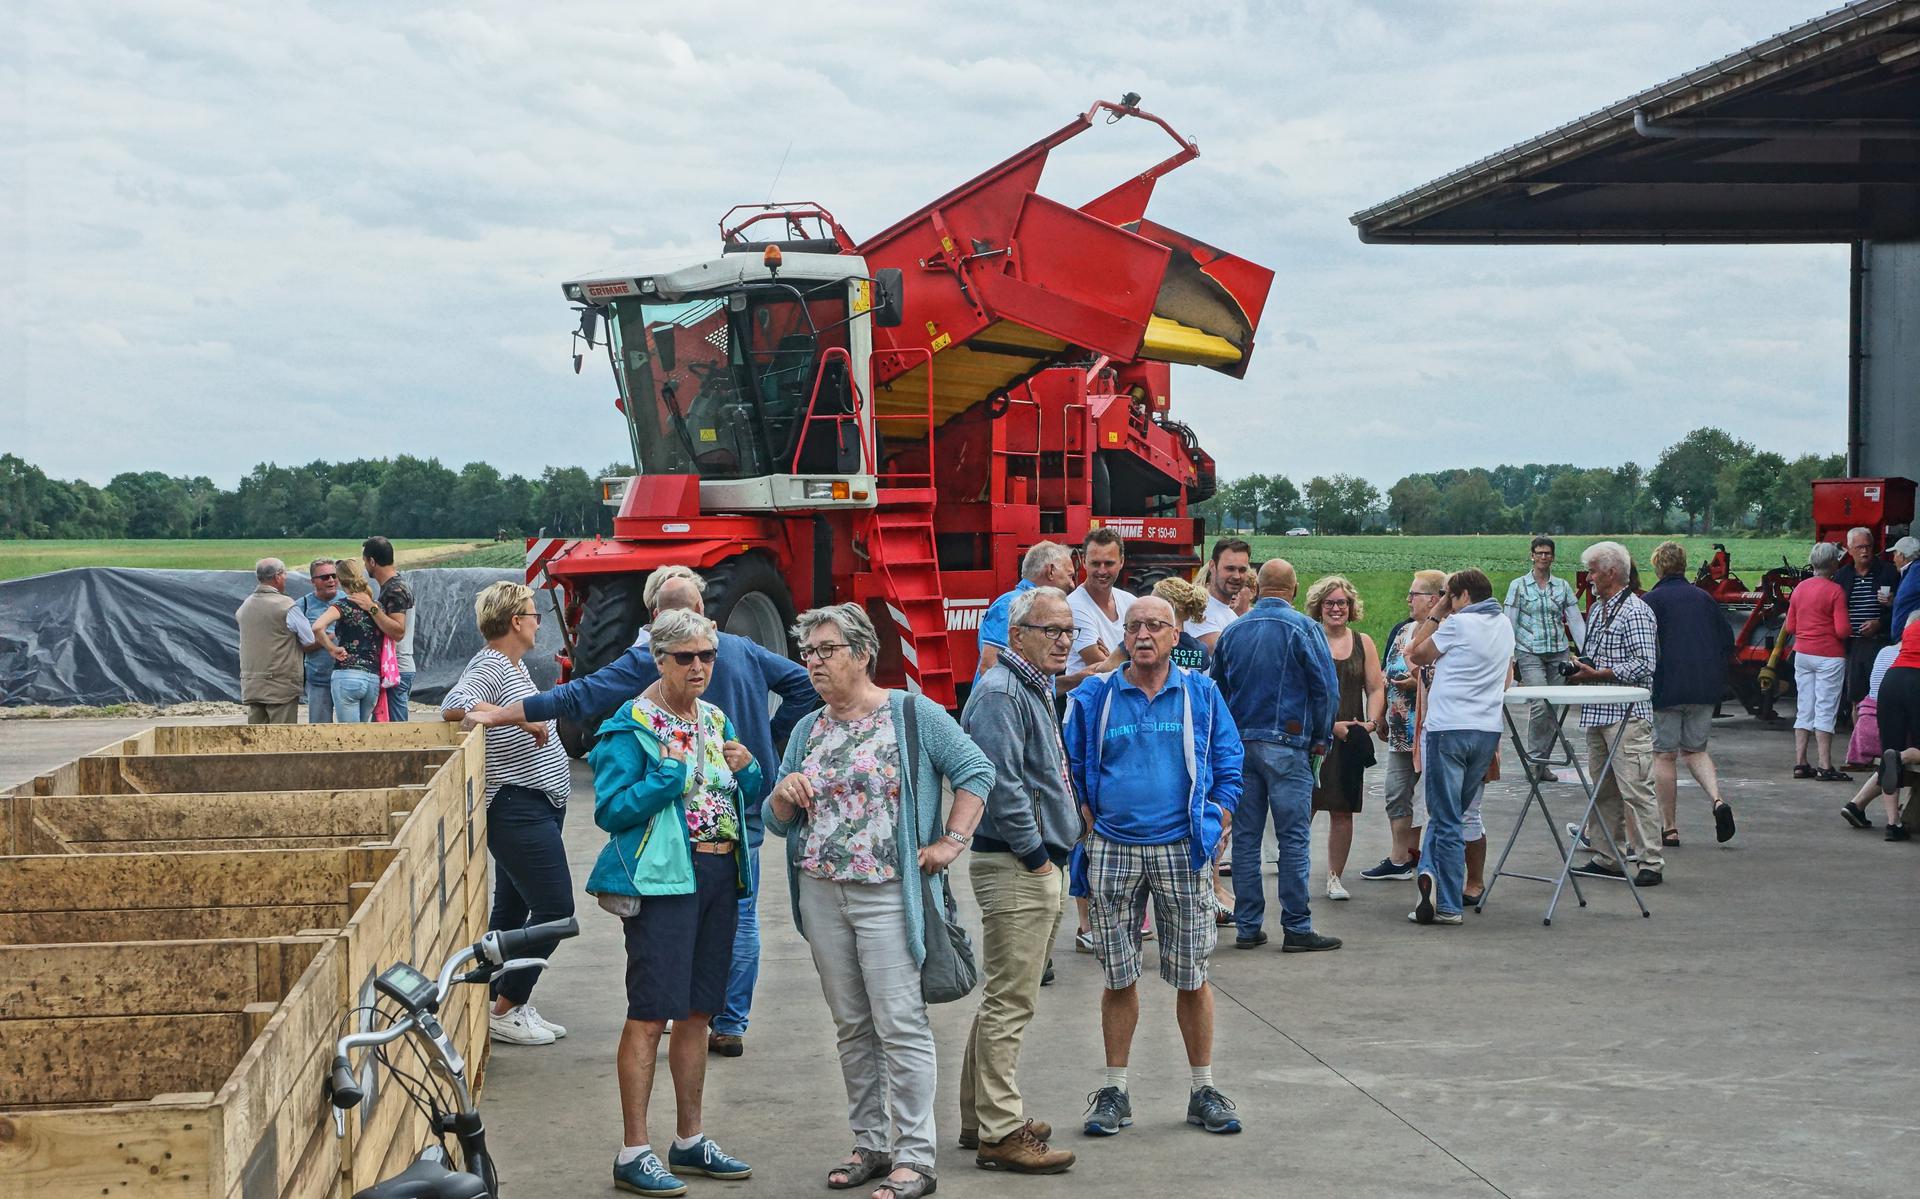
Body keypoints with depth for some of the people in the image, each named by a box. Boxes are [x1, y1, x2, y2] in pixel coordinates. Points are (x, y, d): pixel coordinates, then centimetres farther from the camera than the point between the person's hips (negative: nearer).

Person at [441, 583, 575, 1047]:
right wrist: (520, 717, -36)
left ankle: (507, 1004, 20)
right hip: (518, 809, -10)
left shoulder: (516, 667, 15)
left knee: (511, 908, 13)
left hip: (540, 805, 10)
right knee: (555, 909, -11)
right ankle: (505, 1013, -5)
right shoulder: (488, 667, -15)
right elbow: (453, 705, -33)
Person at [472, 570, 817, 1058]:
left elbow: (577, 698, -13)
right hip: (747, 803, 3)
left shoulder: (646, 661, -9)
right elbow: (803, 684, 7)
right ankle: (731, 1025, 10)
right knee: (740, 914, 9)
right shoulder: (743, 651, 4)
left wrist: (496, 716, -9)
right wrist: (769, 740, 9)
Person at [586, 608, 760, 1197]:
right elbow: (611, 810, -14)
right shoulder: (631, 726, -8)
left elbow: (743, 803, 21)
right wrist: (670, 773, -21)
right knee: (650, 1014, -8)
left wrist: (746, 771, 0)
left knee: (697, 1012, 14)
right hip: (663, 878, -7)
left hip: (721, 876, 7)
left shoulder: (716, 721, 14)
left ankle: (690, 1139, 23)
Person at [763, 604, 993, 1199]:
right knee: (852, 1027, 11)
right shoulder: (807, 732, 13)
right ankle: (870, 1145, 21)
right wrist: (785, 792, -7)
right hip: (821, 893, 6)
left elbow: (976, 771, -5)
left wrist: (950, 841, -10)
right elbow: (777, 821, 14)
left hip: (890, 894, -6)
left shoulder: (914, 715, -4)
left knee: (901, 1026, -7)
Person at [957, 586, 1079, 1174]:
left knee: (1005, 999, 16)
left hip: (1041, 867, 11)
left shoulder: (1035, 690, 18)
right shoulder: (999, 693, -15)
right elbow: (1000, 784, -23)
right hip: (1015, 867, -11)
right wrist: (1036, 856, -17)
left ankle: (981, 1117, 25)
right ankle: (1000, 1134, -6)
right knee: (1009, 1004, -8)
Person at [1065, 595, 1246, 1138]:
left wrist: (1210, 832, 0)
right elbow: (1071, 773, 11)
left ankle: (1203, 1089, 13)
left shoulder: (1201, 695, 6)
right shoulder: (1093, 698, 5)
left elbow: (1228, 770, 10)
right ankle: (1114, 1090, 14)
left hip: (1180, 850, 0)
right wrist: (1089, 834, 1)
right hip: (1113, 849, 0)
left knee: (1192, 975, 3)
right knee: (1119, 976, 5)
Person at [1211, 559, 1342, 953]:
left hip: (1238, 744, 5)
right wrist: (1321, 738, 4)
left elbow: (1217, 689, 17)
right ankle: (1297, 928, -3)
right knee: (1294, 838, -2)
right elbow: (1327, 688, -7)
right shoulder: (1303, 629, -5)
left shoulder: (1232, 631, 10)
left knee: (1245, 838, 7)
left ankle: (1248, 927, 9)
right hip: (1285, 744, -5)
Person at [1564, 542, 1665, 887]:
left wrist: (1597, 674, -18)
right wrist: (1580, 668, 6)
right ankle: (1606, 858, 19)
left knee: (1635, 789, -10)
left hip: (1627, 715, -9)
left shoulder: (1635, 610, -10)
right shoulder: (1597, 609, 17)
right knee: (1602, 790, 12)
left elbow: (1645, 664, -17)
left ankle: (1651, 863, -7)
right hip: (1597, 713, 9)